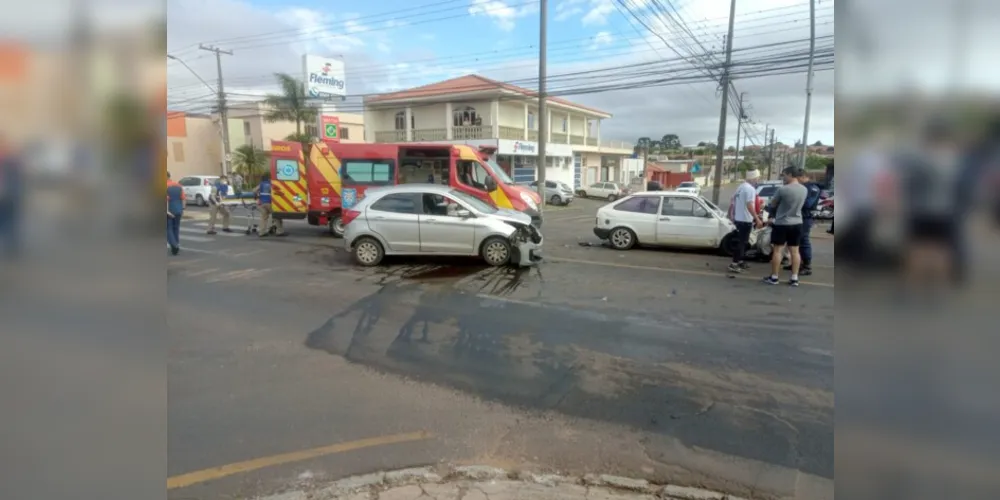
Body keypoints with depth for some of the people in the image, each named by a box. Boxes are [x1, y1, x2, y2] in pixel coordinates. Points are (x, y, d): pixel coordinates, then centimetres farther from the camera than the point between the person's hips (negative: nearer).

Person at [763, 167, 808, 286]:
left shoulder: (782, 189, -18)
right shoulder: (804, 190, 3)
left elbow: (772, 205, -5)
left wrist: (768, 207, 16)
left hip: (781, 224, -6)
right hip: (797, 223, 6)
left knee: (777, 250, 3)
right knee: (794, 251, 10)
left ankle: (774, 277, 8)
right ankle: (794, 278, 12)